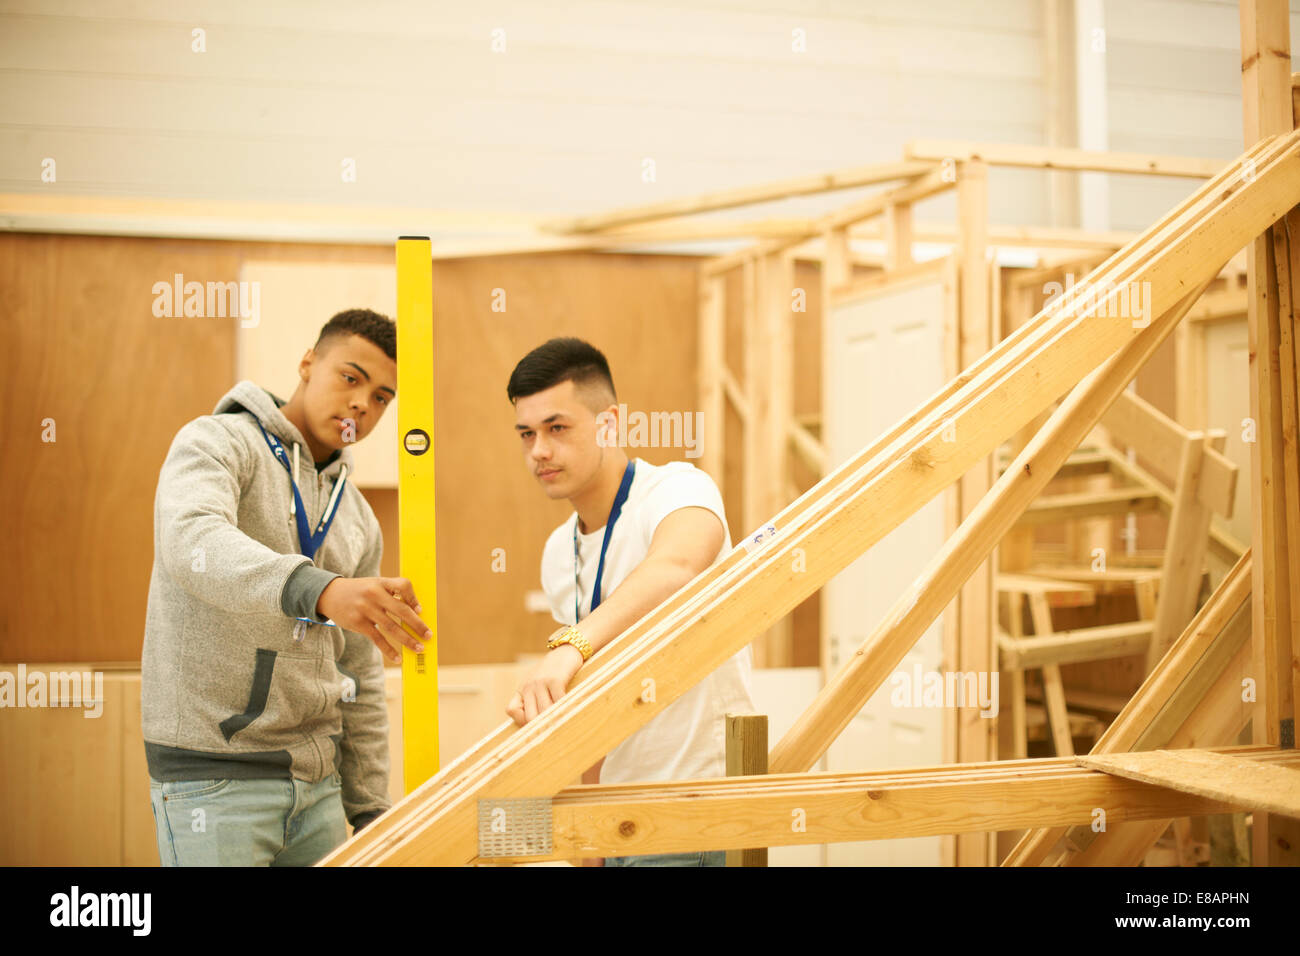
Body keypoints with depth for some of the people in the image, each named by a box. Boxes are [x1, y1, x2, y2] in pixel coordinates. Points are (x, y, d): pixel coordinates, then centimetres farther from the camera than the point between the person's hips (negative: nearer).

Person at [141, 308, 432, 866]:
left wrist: (370, 809, 12)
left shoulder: (358, 520, 13)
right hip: (214, 775, -6)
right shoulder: (218, 441, -6)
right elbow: (194, 543, -29)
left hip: (317, 778, 6)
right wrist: (318, 589, -46)